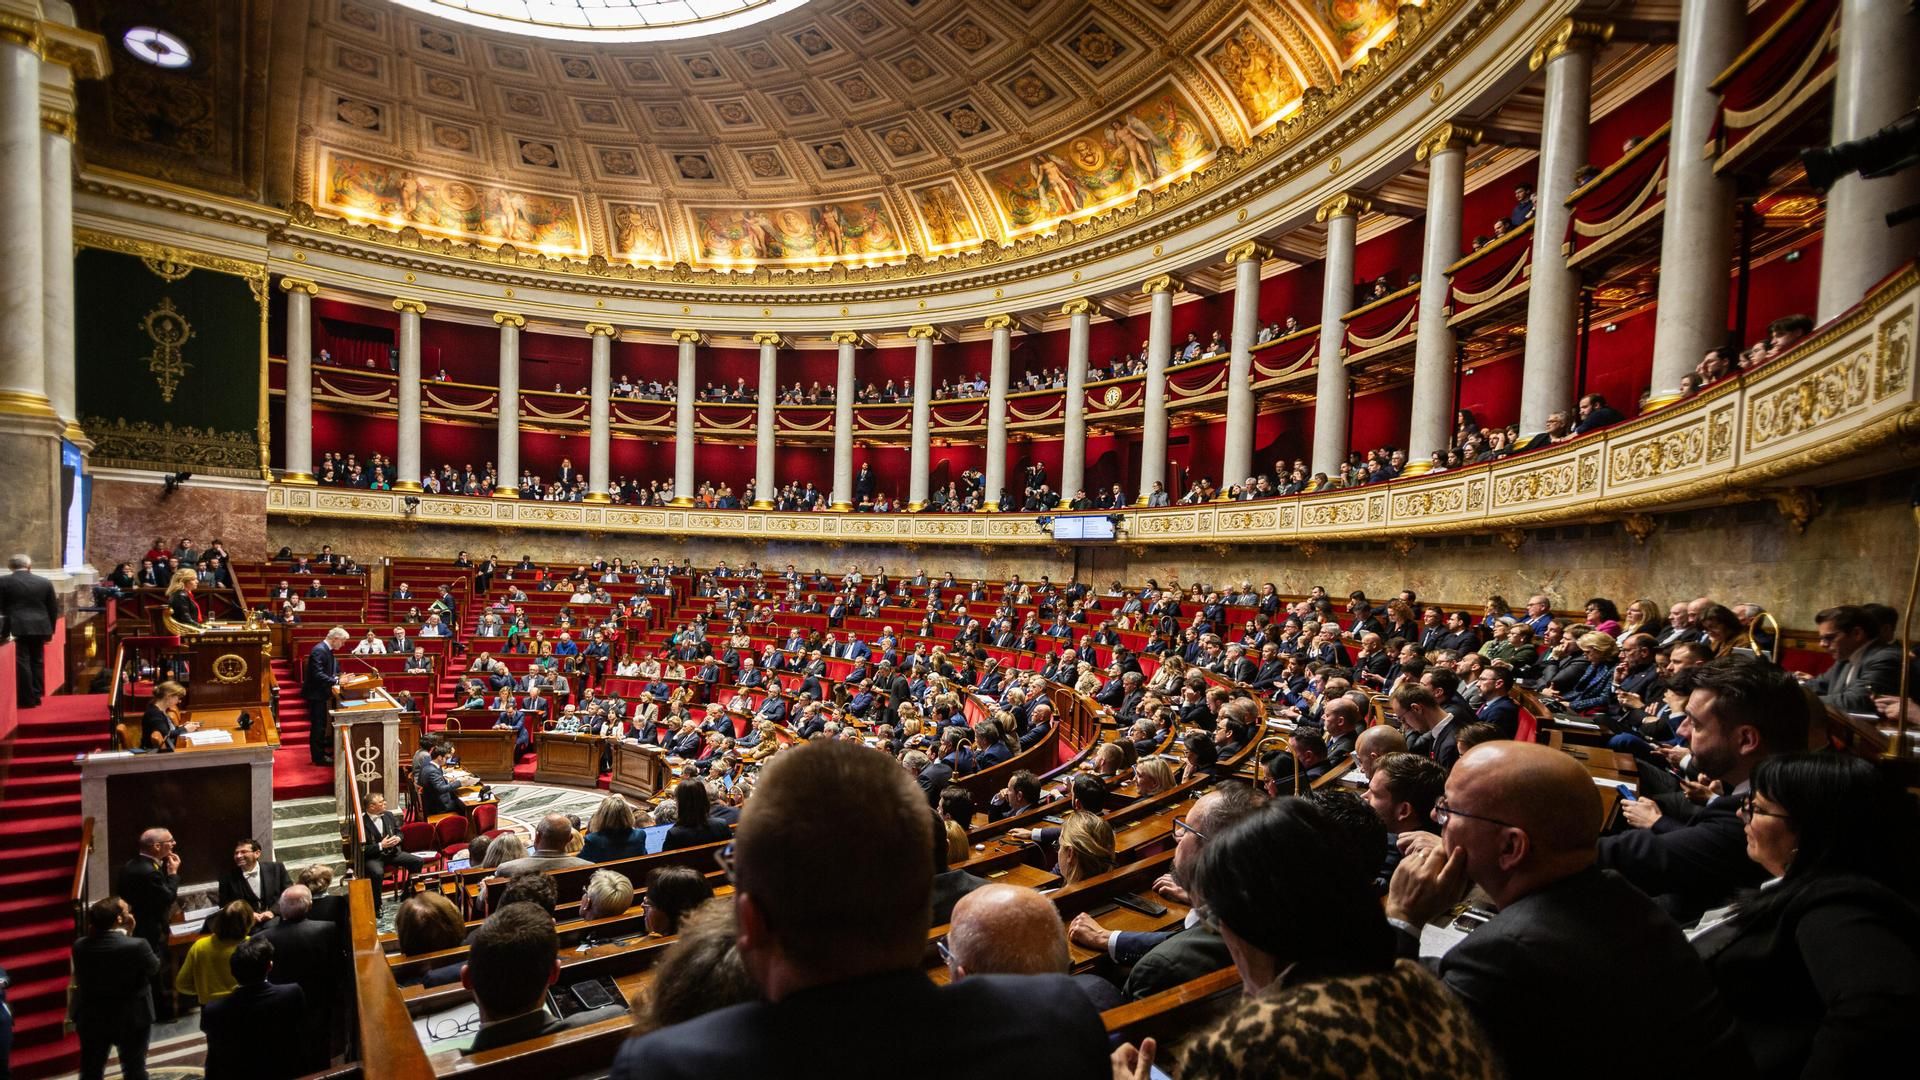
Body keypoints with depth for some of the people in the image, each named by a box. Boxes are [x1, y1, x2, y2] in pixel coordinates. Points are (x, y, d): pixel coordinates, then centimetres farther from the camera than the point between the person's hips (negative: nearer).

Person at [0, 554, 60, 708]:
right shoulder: (45, 582, 4)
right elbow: (53, 609, 8)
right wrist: (50, 630, 17)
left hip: (17, 628, -3)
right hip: (40, 627, 3)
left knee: (21, 663, 0)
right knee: (37, 661, 12)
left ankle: (27, 699, 1)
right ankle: (35, 696, 16)